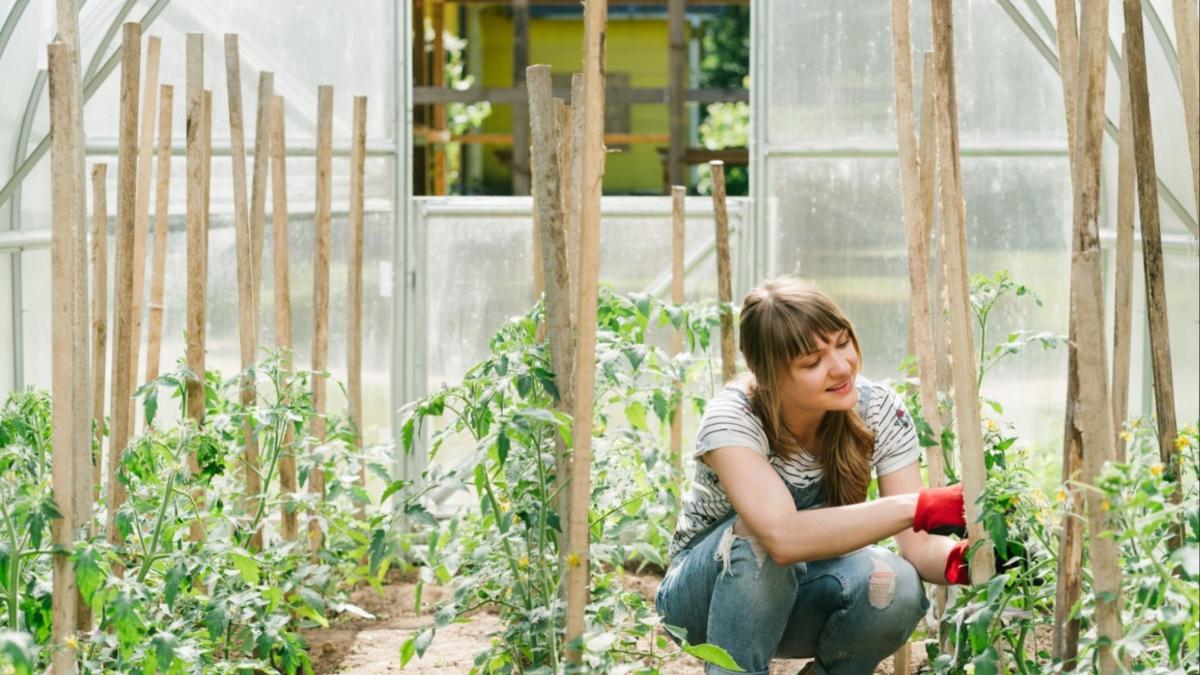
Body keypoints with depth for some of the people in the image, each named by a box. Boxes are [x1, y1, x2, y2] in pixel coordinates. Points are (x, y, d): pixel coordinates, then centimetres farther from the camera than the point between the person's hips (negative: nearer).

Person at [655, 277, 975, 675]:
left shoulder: (881, 412, -16)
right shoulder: (732, 417, -29)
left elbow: (917, 546, -19)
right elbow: (784, 535, -46)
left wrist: (960, 560, -43)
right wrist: (921, 506, -49)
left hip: (801, 597, 4)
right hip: (709, 590, -3)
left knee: (894, 586, -30)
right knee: (758, 534, -37)